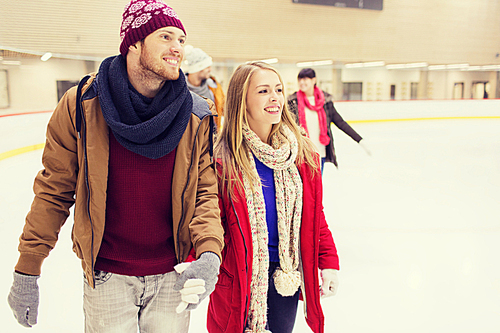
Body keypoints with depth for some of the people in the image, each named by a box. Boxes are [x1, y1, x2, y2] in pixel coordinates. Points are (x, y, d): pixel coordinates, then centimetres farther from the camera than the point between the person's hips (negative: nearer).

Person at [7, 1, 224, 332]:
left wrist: (210, 253, -22)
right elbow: (54, 192, -4)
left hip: (173, 275, 2)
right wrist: (27, 272, -1)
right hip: (106, 276, -1)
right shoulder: (81, 106, -10)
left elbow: (206, 192, -5)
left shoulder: (197, 118, -7)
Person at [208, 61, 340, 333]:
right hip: (241, 277, -4)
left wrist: (328, 261, 3)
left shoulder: (302, 153, -2)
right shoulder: (222, 160, -15)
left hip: (288, 274, 4)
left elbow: (315, 215, 6)